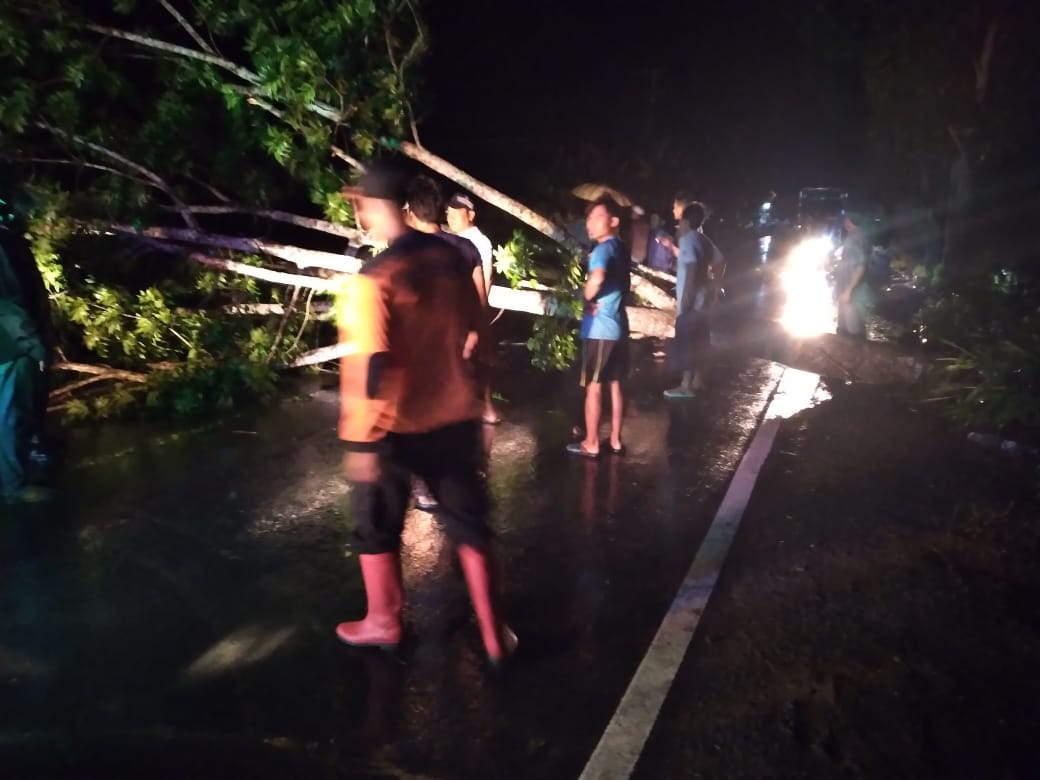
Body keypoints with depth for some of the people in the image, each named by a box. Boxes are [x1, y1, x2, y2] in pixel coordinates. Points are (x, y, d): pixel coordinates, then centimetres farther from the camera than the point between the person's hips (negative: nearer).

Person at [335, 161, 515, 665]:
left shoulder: (372, 279, -20)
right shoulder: (451, 257, -2)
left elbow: (371, 368, -23)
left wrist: (361, 441, -17)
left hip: (393, 428, -5)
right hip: (454, 418, 5)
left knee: (377, 529, 18)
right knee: (470, 527, 15)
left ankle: (383, 623, 37)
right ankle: (495, 636, 24)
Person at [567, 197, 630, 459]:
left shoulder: (604, 248, -16)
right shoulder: (622, 248, 12)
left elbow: (597, 279, -36)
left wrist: (586, 299, -19)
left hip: (599, 328, -9)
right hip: (618, 325, 9)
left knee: (593, 385, 1)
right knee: (615, 384, 14)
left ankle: (591, 444, 9)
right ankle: (615, 440, 22)